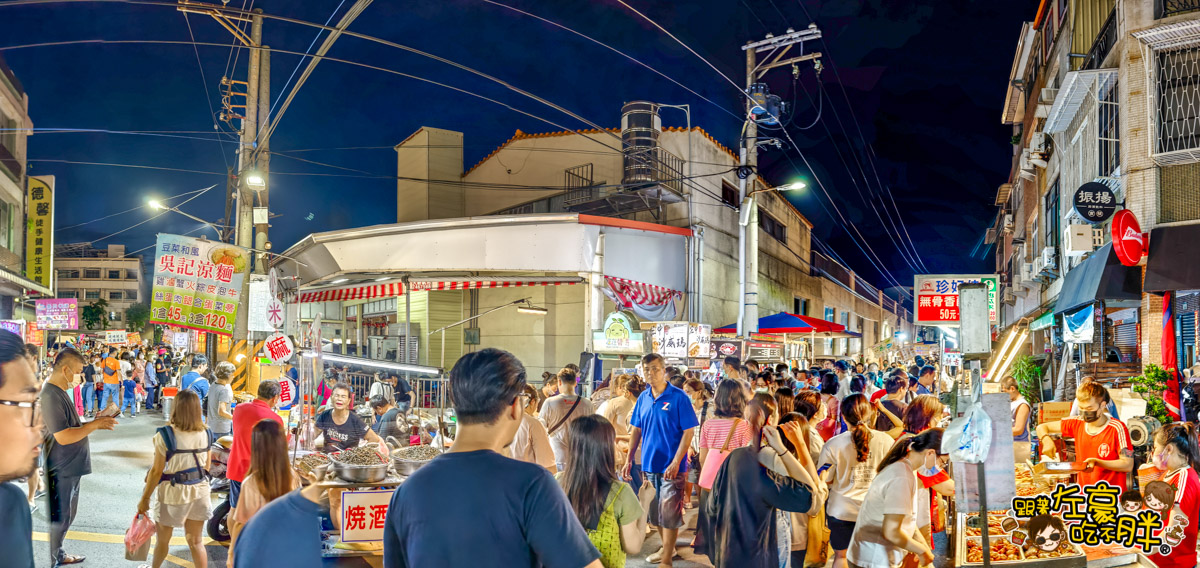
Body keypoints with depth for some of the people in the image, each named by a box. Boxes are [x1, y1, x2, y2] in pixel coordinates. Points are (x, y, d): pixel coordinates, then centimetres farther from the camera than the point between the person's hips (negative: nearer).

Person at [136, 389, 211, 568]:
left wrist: (145, 498, -5)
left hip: (173, 493, -3)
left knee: (163, 538, 19)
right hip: (200, 492, 3)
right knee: (196, 541, 10)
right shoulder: (205, 434, -2)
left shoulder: (166, 435, -16)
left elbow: (157, 471, -14)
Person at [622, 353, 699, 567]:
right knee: (655, 511, 15)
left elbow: (689, 431, -13)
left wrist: (676, 462, -19)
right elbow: (636, 430, 13)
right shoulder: (643, 398, 6)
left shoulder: (678, 397, -11)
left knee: (669, 512, -4)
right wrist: (629, 460, 7)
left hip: (671, 465, -6)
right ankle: (667, 548, 32)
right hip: (649, 464, 6)